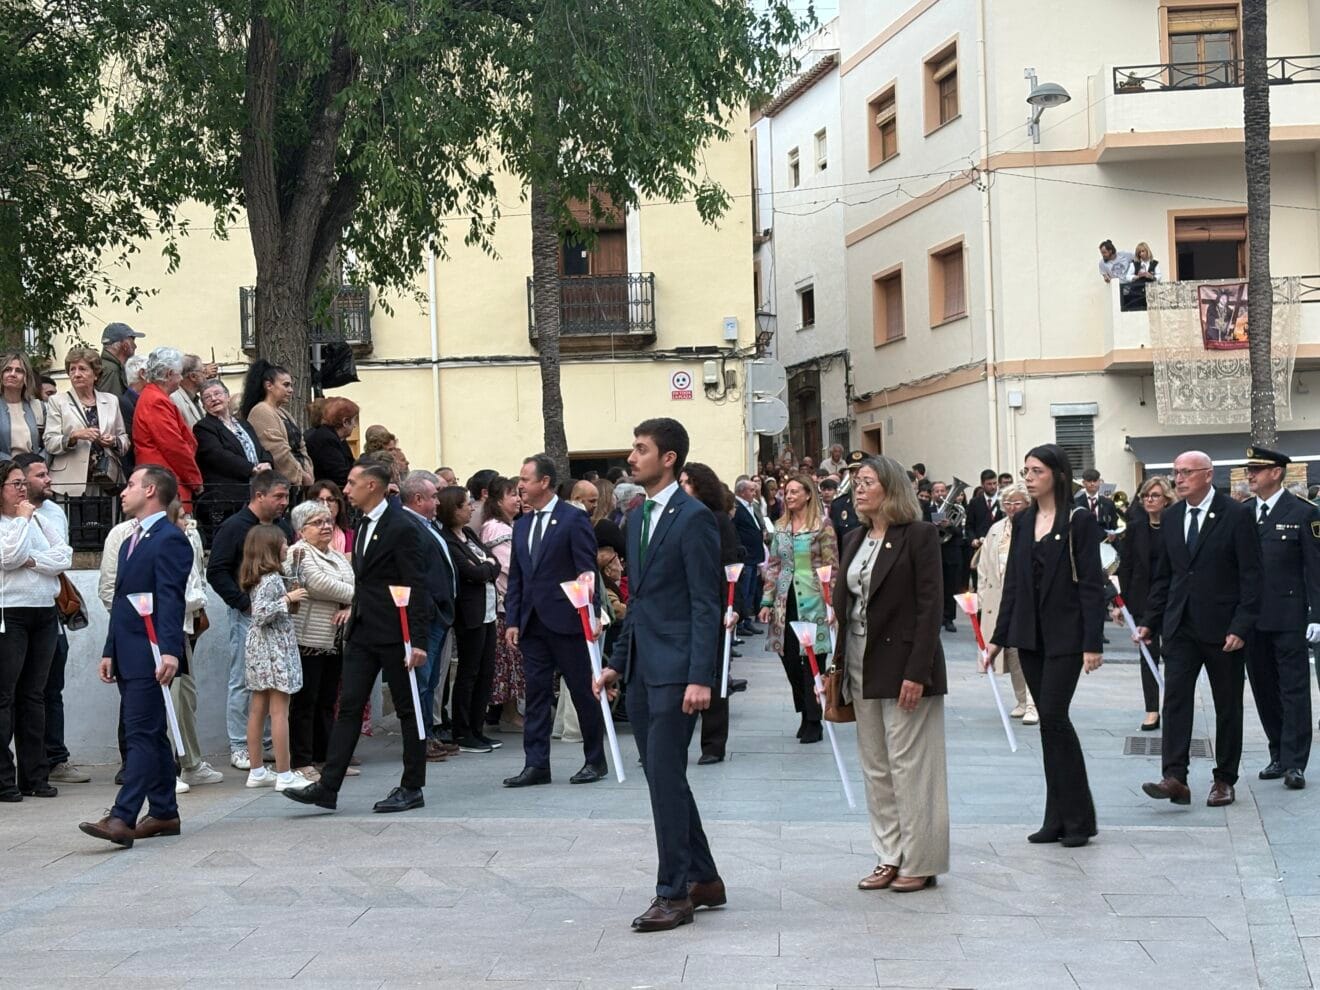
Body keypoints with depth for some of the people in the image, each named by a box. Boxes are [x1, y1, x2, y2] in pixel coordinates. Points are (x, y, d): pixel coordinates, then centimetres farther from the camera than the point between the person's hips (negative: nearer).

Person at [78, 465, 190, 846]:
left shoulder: (170, 539, -10)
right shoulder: (130, 542, 22)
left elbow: (172, 601, -19)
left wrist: (170, 651, -27)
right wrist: (110, 651, 17)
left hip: (150, 656, -10)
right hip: (128, 657, 10)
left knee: (142, 736, -11)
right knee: (150, 736, 12)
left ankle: (122, 818, -17)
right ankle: (164, 813, 18)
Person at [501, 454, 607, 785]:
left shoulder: (573, 519, -8)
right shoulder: (522, 524, 13)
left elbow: (587, 571, -10)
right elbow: (515, 577, 15)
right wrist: (512, 620, 8)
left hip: (566, 621, -6)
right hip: (533, 623, 6)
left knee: (583, 692, 4)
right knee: (536, 693, 5)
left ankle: (595, 761, 15)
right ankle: (536, 764, 8)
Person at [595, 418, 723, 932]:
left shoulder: (693, 517, -10)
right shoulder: (637, 518, 16)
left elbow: (706, 604, -14)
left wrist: (701, 677, -19)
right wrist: (616, 663, 17)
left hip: (675, 668, -9)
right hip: (641, 668, 9)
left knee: (664, 775, -8)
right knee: (663, 776, 12)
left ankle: (674, 893, -1)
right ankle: (703, 879, 24)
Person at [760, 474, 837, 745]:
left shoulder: (822, 527, -4)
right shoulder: (780, 527, 12)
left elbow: (831, 568, -5)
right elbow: (773, 565, 14)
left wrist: (832, 603, -11)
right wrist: (767, 601, 8)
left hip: (812, 603, -5)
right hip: (785, 602, 5)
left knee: (812, 662, -4)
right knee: (789, 660, 5)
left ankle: (813, 722, 4)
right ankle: (805, 714, 21)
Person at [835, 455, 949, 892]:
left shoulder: (918, 536, -8)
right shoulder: (854, 541, 13)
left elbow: (930, 605, -13)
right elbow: (844, 605, 14)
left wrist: (916, 672, -19)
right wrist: (839, 666, 8)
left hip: (902, 665, -7)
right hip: (861, 666, 7)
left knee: (909, 765, -3)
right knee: (875, 768, 10)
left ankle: (919, 862, 6)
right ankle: (889, 858, 18)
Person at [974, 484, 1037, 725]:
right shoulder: (995, 530, 14)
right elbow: (984, 566, 16)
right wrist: (984, 595, 10)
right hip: (1001, 601, 6)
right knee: (1011, 653, 10)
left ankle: (1033, 705, -11)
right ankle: (1022, 701, 22)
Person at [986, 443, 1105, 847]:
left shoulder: (1079, 521, -7)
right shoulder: (1023, 521, 10)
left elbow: (1091, 584, -10)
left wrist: (1092, 643, -15)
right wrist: (999, 638, 10)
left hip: (1065, 635, -6)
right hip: (1030, 634, 6)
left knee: (1053, 715, -11)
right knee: (1049, 722, 8)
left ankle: (1077, 817, 0)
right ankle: (1058, 818, 12)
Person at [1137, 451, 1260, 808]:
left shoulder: (1236, 514, -7)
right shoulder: (1170, 517, 8)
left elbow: (1251, 575, -9)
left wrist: (1241, 627, -15)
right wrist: (1149, 620, 8)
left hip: (1222, 628, -4)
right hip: (1180, 626, 4)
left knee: (1228, 706, 7)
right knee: (1175, 698, -8)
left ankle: (1225, 779, 16)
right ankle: (1175, 778, -12)